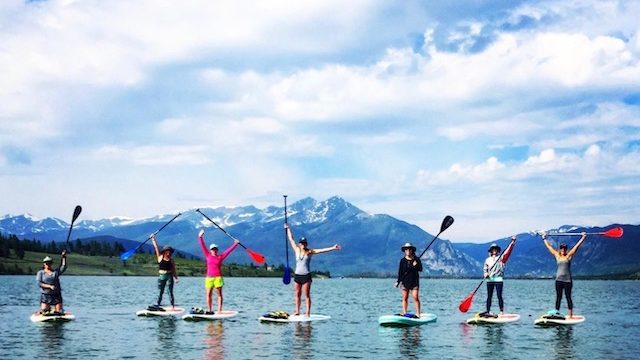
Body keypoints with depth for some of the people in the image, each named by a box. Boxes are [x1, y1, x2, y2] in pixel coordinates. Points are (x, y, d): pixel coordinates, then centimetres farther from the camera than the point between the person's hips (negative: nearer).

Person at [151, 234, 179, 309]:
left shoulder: (171, 260, 6)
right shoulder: (160, 257, 4)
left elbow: (174, 270, 8)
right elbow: (156, 247, 2)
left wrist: (176, 278, -1)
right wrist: (153, 238, 0)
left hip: (169, 276, 0)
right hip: (161, 276, 0)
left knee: (170, 292, -1)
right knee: (160, 292, 2)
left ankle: (173, 306, -2)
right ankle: (157, 305, 5)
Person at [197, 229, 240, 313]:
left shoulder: (220, 257, 7)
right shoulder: (208, 256, 9)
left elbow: (228, 250, 8)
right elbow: (203, 247, 6)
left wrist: (235, 244, 6)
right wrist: (200, 237, 1)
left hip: (218, 277, -1)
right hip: (209, 278, 1)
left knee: (219, 294, -2)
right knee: (208, 295, 3)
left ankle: (219, 311, -2)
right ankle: (209, 311, 10)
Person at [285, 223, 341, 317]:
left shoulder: (310, 252, -1)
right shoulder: (297, 250, 8)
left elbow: (322, 250, -8)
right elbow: (291, 239, 18)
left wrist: (332, 248, -17)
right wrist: (288, 229, 26)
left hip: (306, 276, -4)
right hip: (297, 275, 4)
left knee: (307, 295, -3)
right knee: (297, 294, 7)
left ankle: (308, 312, -3)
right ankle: (297, 311, 13)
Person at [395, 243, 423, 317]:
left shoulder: (416, 259, 3)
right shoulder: (402, 260, 6)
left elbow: (420, 269, -3)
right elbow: (400, 271, 5)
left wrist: (416, 266, -22)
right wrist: (398, 281, -1)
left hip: (414, 281, -2)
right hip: (405, 281, 2)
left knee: (415, 297, -8)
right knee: (405, 298, 3)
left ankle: (418, 314, -6)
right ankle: (404, 313, 9)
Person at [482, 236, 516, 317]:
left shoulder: (501, 258, 3)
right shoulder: (488, 260, 13)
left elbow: (508, 251, -8)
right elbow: (485, 269, 16)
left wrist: (512, 242, -18)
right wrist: (485, 273, -6)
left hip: (498, 280, -3)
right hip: (489, 280, 3)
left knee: (499, 296, -7)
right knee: (489, 296, 5)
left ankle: (502, 311, -4)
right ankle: (488, 311, 8)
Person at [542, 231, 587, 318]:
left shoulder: (569, 256, 2)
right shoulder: (557, 255, 8)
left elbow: (576, 246, 0)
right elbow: (549, 246, 14)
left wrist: (583, 238, -3)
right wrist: (544, 238, 19)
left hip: (567, 280, -2)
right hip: (559, 280, 2)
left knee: (568, 297, 2)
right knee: (558, 297, 5)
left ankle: (570, 315, 4)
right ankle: (556, 313, 6)